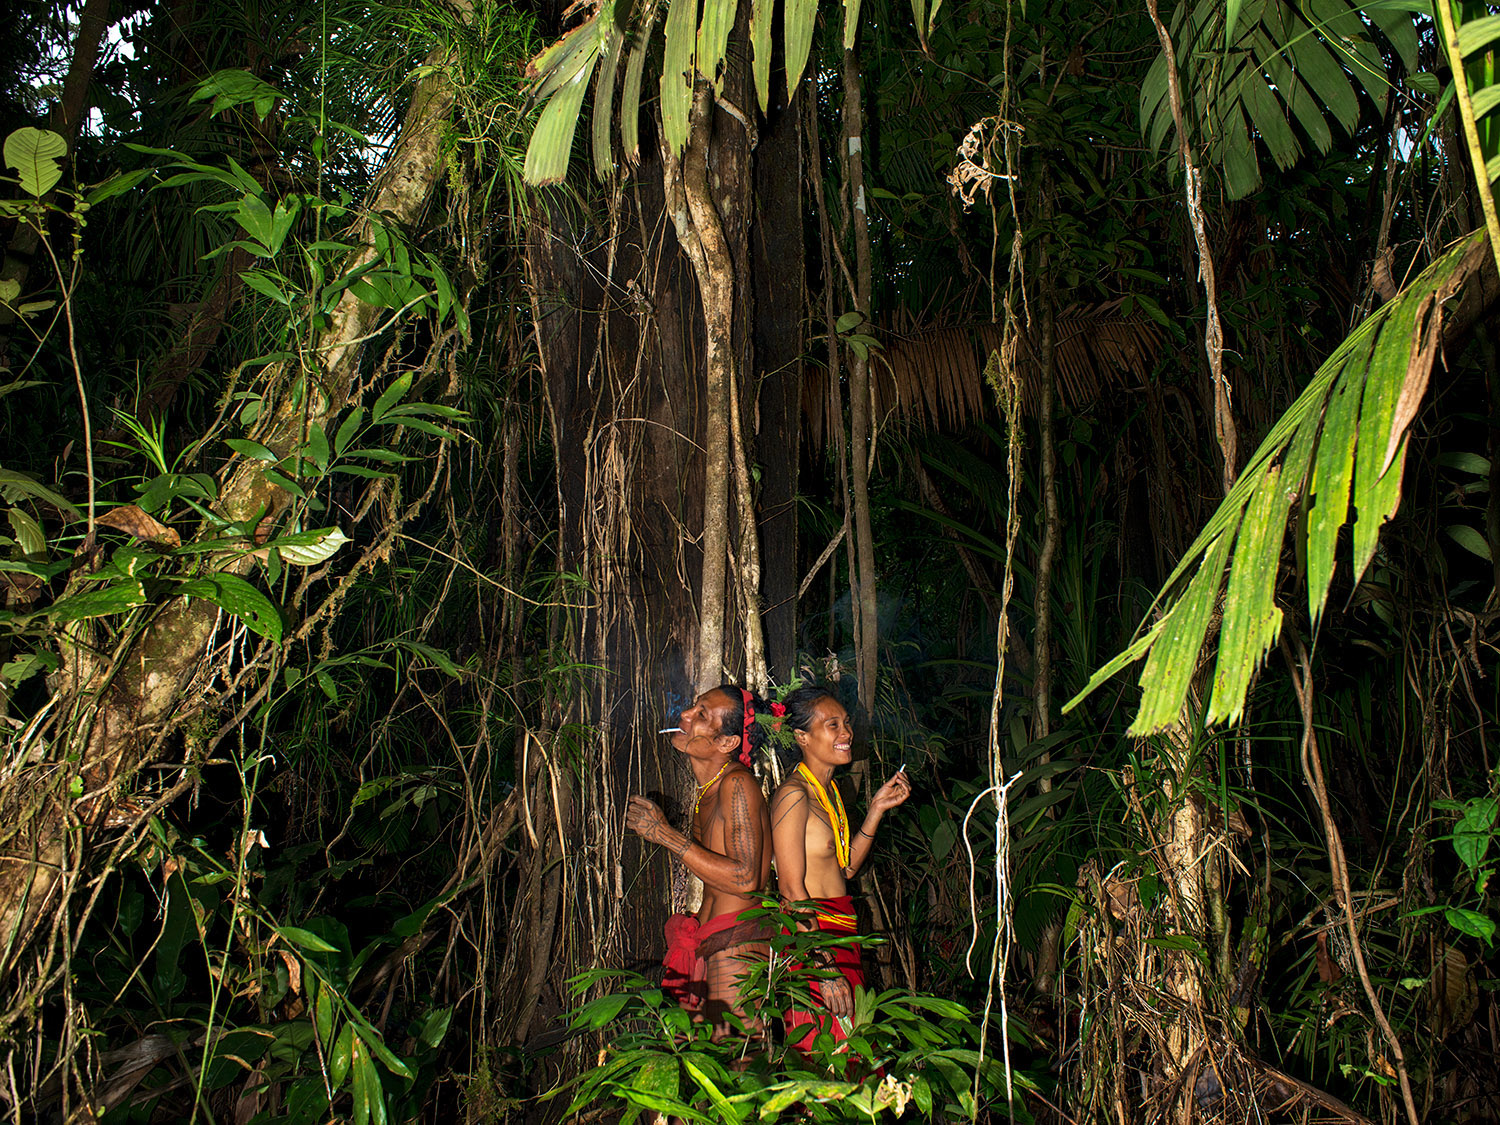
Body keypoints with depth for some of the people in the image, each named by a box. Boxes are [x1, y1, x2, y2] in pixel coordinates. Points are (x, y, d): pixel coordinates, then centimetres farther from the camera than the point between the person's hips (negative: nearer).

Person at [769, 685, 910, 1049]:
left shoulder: (829, 790, 13)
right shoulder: (793, 794, -15)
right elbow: (792, 889, -18)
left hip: (840, 932, 9)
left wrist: (877, 808, 10)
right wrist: (825, 967, -21)